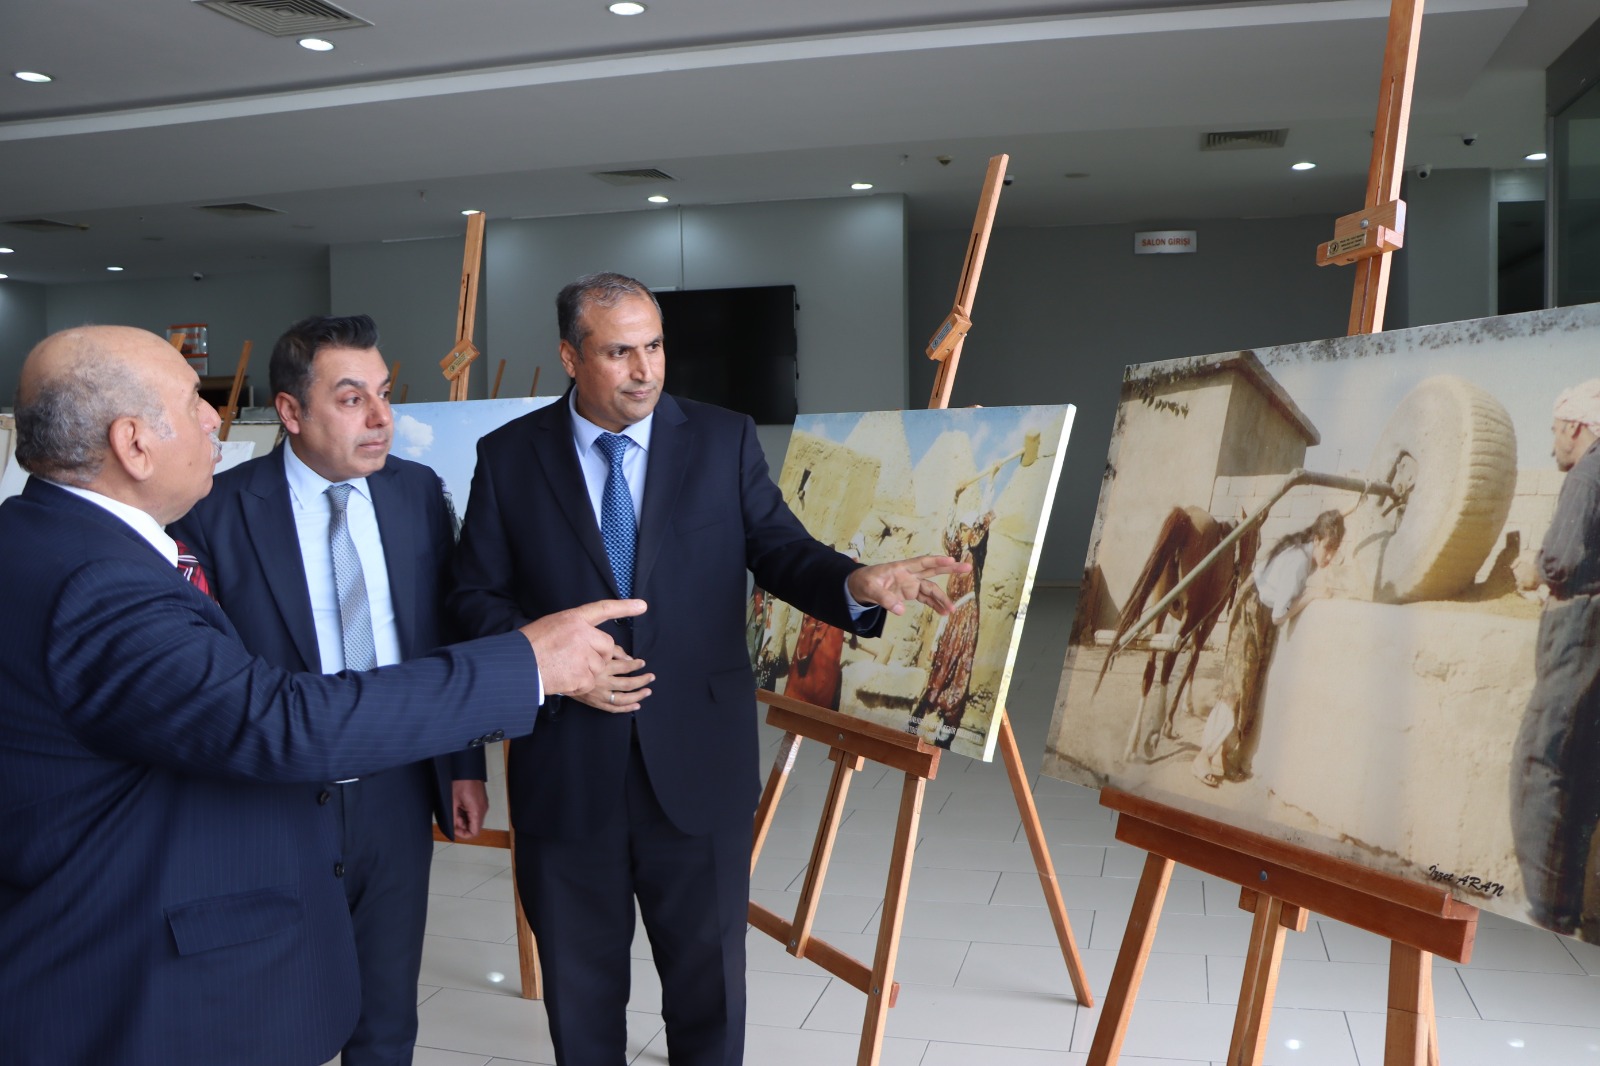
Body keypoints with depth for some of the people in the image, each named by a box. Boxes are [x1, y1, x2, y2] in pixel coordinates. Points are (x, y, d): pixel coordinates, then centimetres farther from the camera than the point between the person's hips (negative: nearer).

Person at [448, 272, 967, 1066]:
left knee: (708, 975, 14)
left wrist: (856, 584, -25)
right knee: (579, 979, 18)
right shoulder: (508, 456, 0)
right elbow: (477, 598, 1)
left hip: (698, 765, 0)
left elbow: (782, 551, -3)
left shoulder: (725, 441, 0)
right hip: (565, 768, 0)